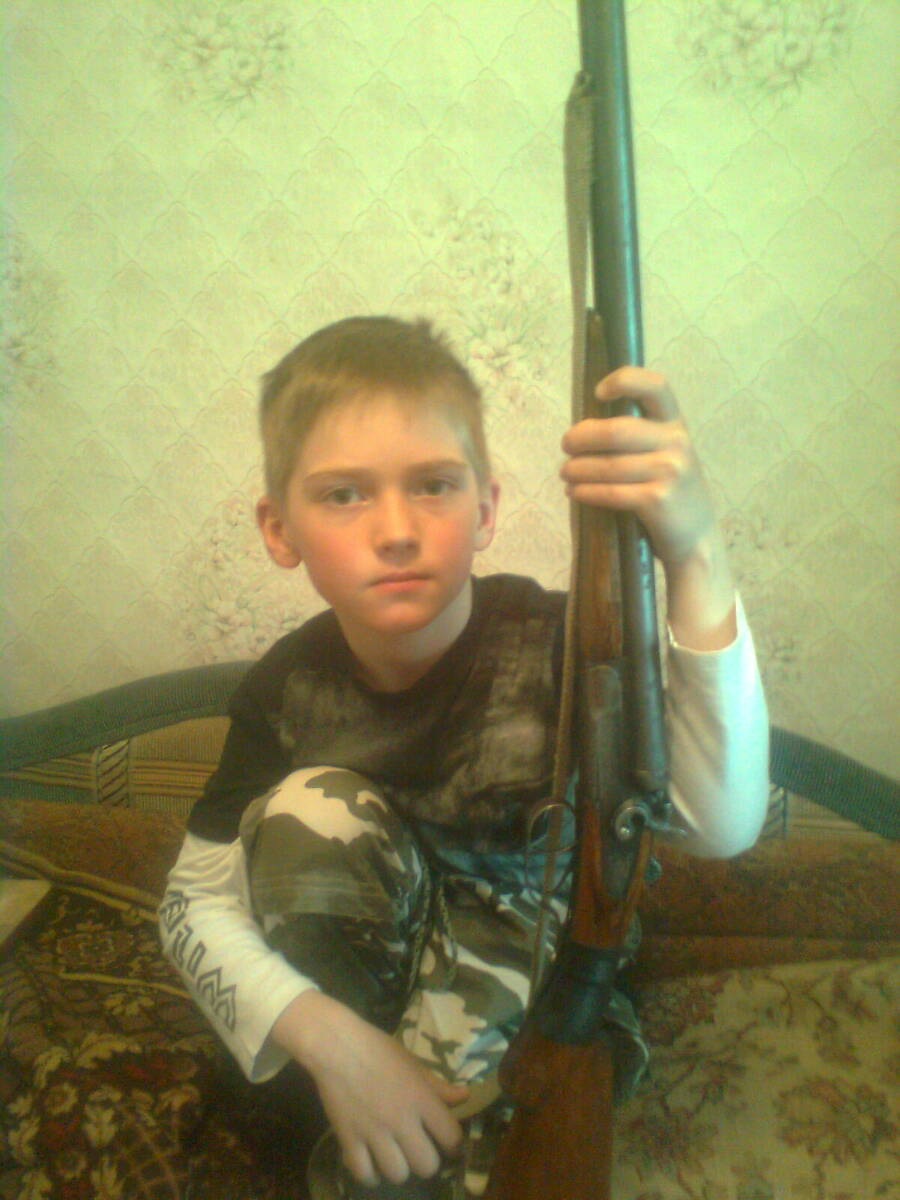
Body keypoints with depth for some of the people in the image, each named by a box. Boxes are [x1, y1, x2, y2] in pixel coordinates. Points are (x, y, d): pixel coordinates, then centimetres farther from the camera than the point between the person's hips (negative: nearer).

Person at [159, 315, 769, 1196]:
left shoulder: (552, 644, -28)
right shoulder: (289, 689, -18)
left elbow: (723, 825, -42)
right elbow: (195, 905, -12)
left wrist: (695, 560, -56)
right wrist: (327, 1034, -29)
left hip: (532, 967, -2)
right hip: (370, 972, 3)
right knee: (310, 807, -24)